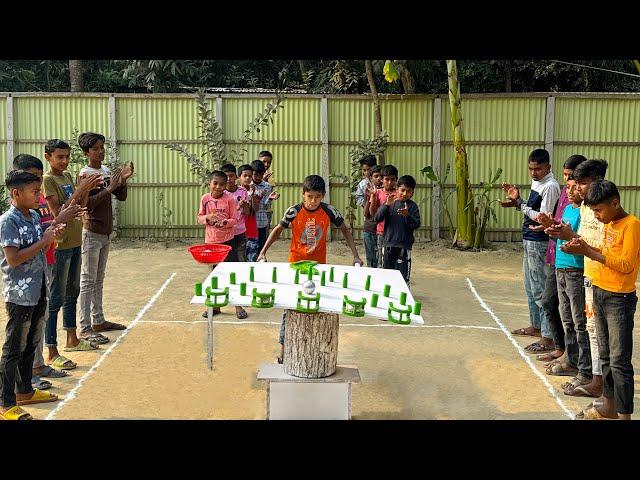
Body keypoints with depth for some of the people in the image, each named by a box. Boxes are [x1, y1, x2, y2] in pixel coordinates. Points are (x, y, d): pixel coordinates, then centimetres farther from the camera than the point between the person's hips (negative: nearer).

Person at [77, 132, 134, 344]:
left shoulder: (107, 171, 10)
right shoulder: (85, 174, -12)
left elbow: (121, 197, 9)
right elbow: (87, 203, -22)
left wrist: (123, 180, -7)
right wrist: (109, 188, -25)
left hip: (105, 233, 8)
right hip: (91, 233, -8)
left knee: (99, 280, 15)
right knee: (88, 281, -5)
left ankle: (98, 320, 24)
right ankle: (85, 328, -3)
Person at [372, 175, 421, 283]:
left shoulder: (412, 206, 0)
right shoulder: (389, 203, 4)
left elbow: (416, 224, -6)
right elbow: (377, 218, -6)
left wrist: (407, 215, -24)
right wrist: (386, 205, -19)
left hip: (404, 246, -2)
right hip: (388, 244, 2)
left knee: (403, 274, -3)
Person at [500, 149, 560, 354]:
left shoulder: (550, 187, -17)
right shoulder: (536, 183, 13)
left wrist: (520, 205, -19)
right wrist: (518, 200, 3)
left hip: (539, 244, -10)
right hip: (530, 241, 10)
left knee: (540, 290, -9)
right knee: (530, 287, 20)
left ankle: (548, 338, -7)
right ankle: (536, 326, 34)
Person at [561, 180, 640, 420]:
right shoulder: (608, 224, 10)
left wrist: (588, 252, -23)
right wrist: (582, 245, -4)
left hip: (620, 299, -9)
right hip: (599, 293, 9)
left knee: (619, 361, -6)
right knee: (605, 355, 17)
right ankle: (609, 406, 28)